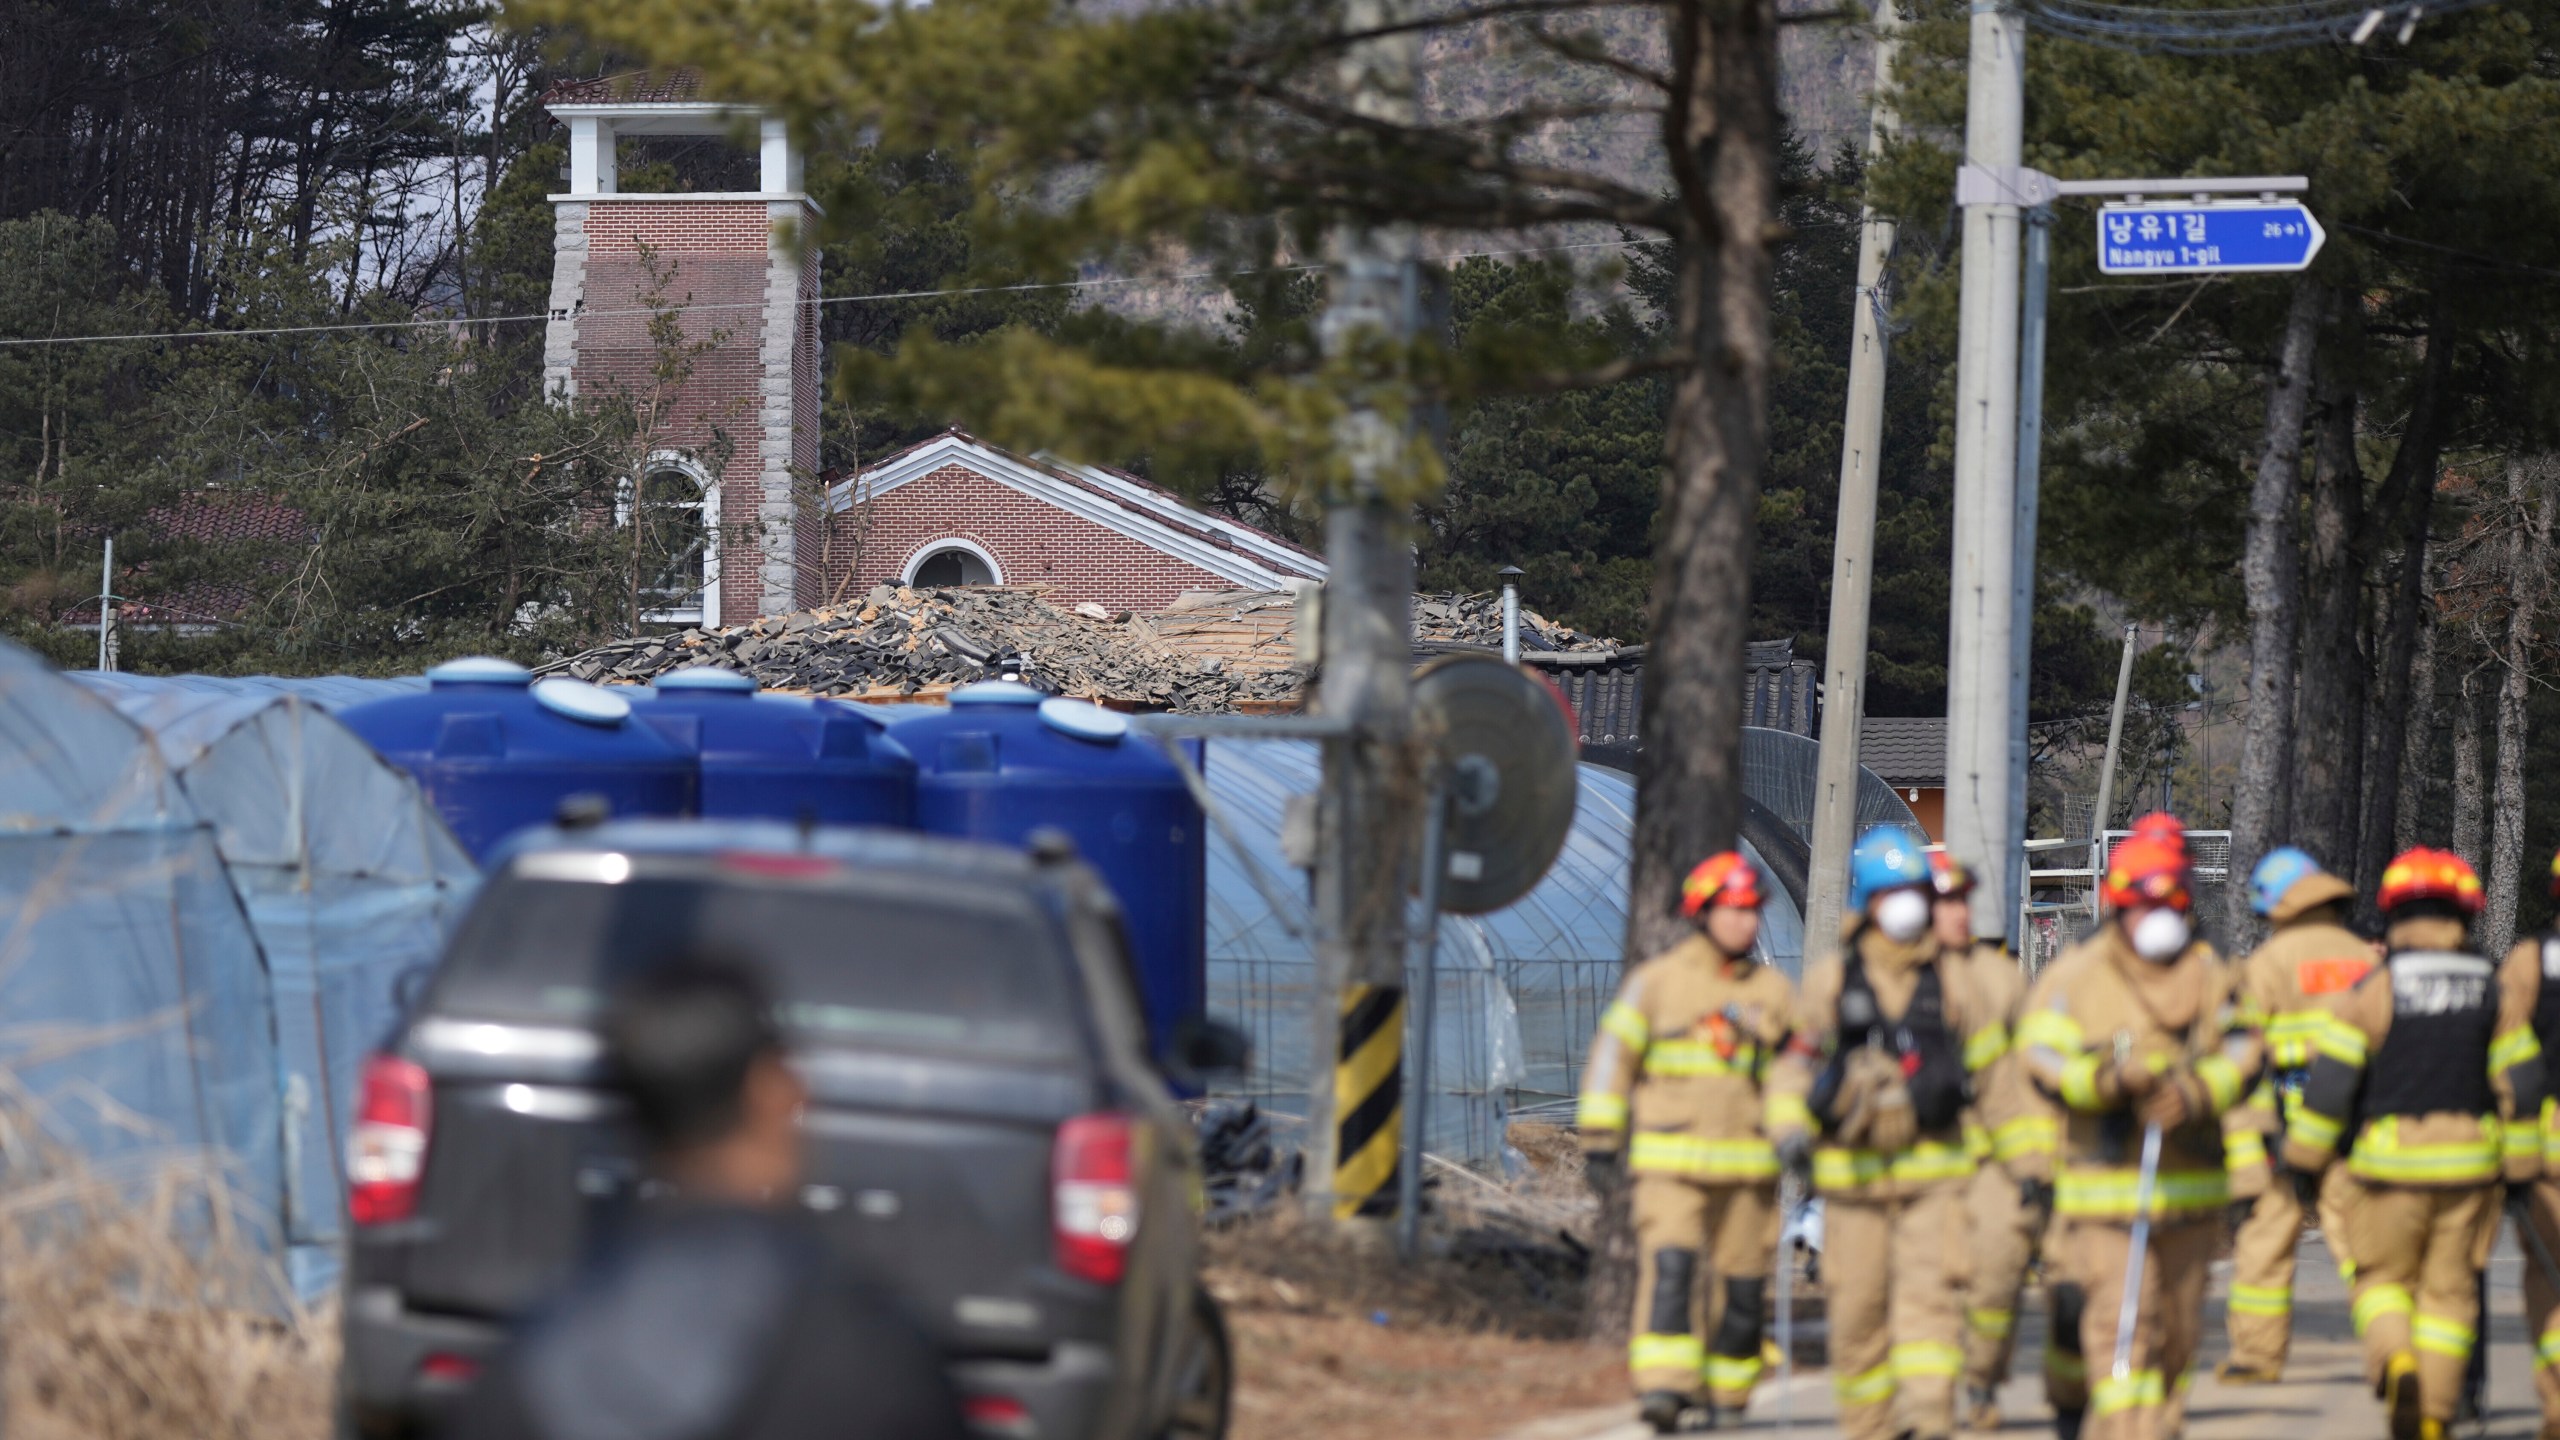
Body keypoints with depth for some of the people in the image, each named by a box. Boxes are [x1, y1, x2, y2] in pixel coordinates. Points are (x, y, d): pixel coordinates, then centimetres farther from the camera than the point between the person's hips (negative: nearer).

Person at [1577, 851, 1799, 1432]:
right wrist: (1599, 1138, -3)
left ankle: (1726, 1394, 22)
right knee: (1669, 1269, -18)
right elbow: (1612, 1055, 2)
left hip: (1748, 1165, 3)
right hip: (1670, 1161, -3)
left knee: (1741, 1284, 6)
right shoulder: (1657, 981, 1)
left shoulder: (1774, 992, 10)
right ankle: (1662, 1389, -25)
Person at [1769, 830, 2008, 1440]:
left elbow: (1998, 1064, 10)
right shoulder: (1831, 978, 5)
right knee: (1857, 1309, 3)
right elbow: (1796, 1062, 14)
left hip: (1933, 1170, -1)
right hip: (1852, 1171, 1)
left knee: (1929, 1294, -15)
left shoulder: (1952, 976, 4)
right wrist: (1790, 1127, -4)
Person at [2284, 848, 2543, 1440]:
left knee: (2383, 1278, 10)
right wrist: (2522, 1164, 13)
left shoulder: (2371, 991, -6)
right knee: (2449, 1288, 9)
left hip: (2391, 1162, -2)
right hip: (2469, 1163, 2)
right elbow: (2519, 1085, 4)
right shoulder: (2498, 991, 2)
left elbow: (2330, 1080, -7)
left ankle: (2395, 1363, -19)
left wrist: (2305, 1156, 2)